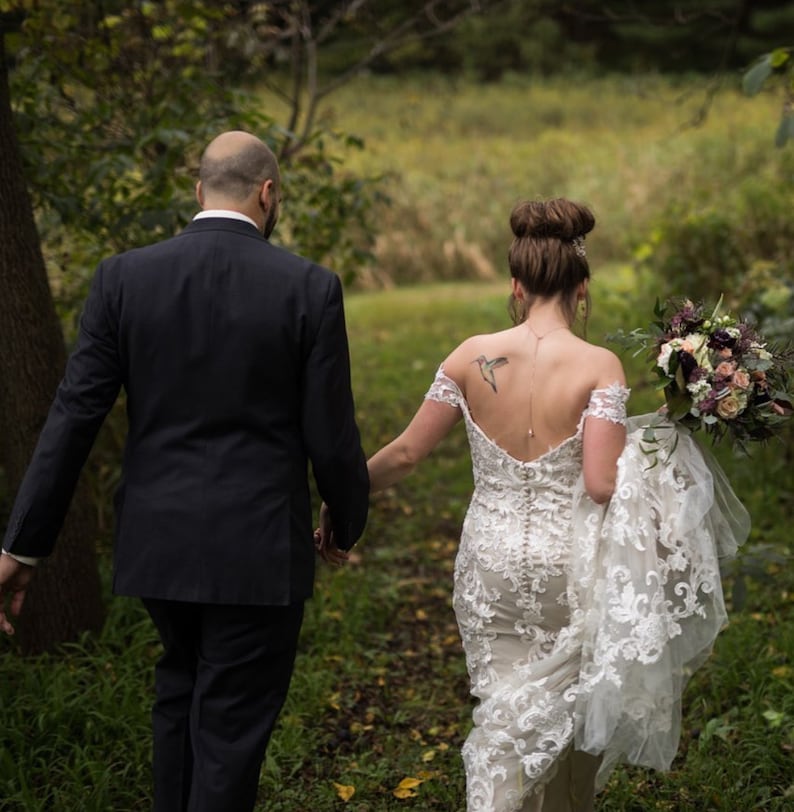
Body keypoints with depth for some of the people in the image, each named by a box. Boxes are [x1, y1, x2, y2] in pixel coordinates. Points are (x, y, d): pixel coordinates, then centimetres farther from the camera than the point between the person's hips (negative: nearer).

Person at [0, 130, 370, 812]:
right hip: (259, 549, -3)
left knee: (182, 685, 28)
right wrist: (349, 522, 12)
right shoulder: (310, 288, -9)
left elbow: (73, 418, -6)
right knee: (231, 724, 10)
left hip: (158, 541, 3)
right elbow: (330, 436, -7)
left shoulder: (125, 277, -4)